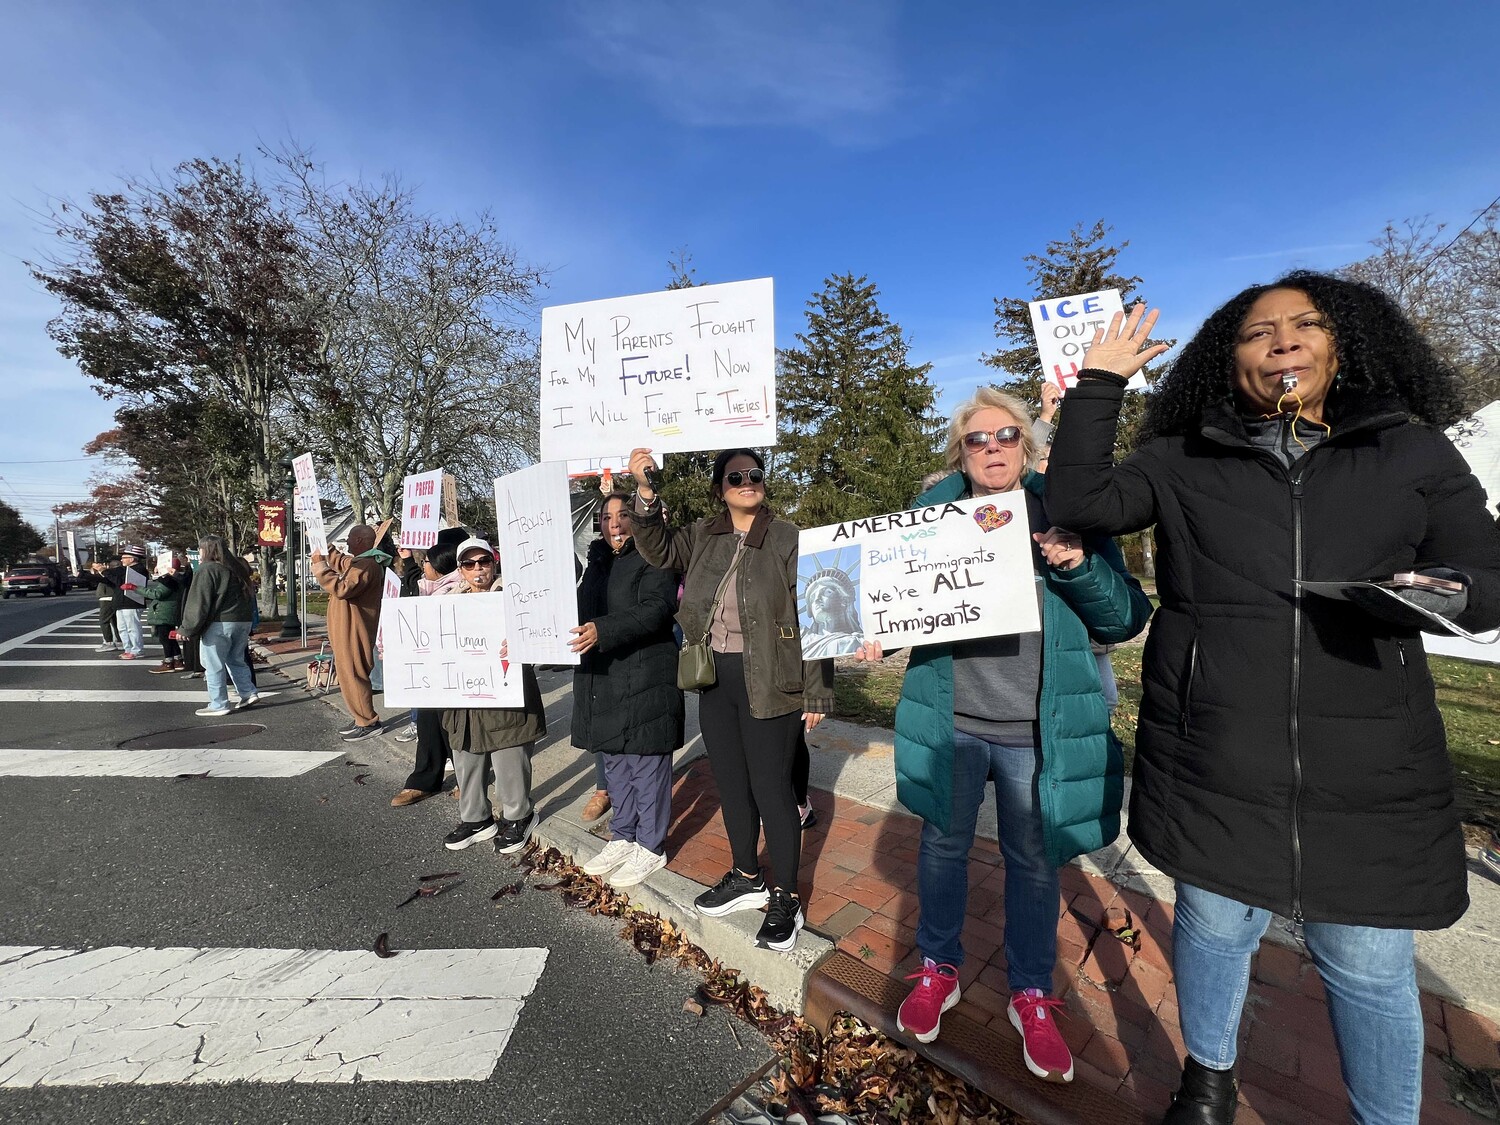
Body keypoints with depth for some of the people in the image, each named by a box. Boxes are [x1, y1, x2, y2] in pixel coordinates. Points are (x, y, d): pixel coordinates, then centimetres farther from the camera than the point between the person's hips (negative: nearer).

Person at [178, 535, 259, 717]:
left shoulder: (207, 569, -8)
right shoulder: (237, 568, 14)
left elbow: (198, 602, -12)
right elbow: (250, 596, 19)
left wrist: (187, 629, -7)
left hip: (219, 624, -7)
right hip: (243, 622, 8)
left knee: (214, 665, 2)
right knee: (236, 661, 18)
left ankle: (218, 705, 6)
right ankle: (249, 693, 12)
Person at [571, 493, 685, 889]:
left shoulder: (653, 560, -8)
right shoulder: (597, 564, 16)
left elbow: (655, 610, -22)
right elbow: (583, 613, 22)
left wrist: (602, 632, -32)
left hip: (645, 677, -8)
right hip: (600, 677, 8)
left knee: (646, 763, 2)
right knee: (613, 760, 17)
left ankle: (651, 847, 18)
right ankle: (623, 837, 34)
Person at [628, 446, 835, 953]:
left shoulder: (788, 539, -9)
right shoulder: (702, 535, 6)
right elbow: (658, 550, -9)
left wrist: (817, 692, -10)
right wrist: (646, 492, -23)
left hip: (767, 682, -5)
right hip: (715, 678, 5)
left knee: (771, 788, 5)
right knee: (730, 782, 18)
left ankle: (784, 897, 26)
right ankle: (747, 876, 40)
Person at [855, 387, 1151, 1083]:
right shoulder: (932, 511, -1)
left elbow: (1128, 618, -2)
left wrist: (1080, 566, -20)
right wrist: (876, 635, -13)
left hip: (1036, 731, 0)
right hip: (949, 721, 1)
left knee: (1033, 862, 15)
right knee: (942, 846, 17)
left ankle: (1032, 997, 39)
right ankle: (938, 971, 41)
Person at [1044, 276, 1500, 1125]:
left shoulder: (1415, 454, 6)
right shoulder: (1184, 463, 3)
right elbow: (1078, 501, -7)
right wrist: (1100, 381, -6)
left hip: (1366, 769, 1)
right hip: (1213, 760, 0)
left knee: (1369, 964, 11)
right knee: (1215, 926, 16)